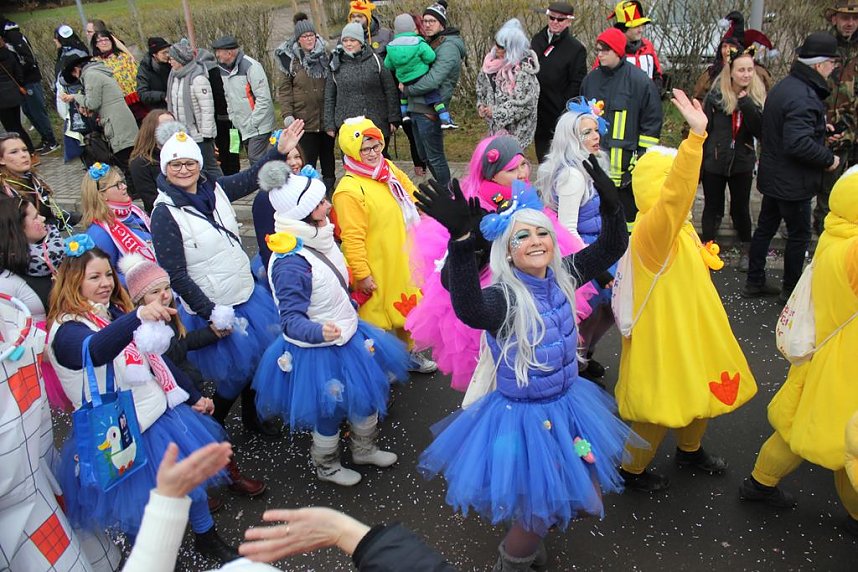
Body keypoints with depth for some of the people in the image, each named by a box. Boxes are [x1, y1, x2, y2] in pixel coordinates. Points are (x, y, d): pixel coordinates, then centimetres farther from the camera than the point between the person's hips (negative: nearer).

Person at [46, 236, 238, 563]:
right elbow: (96, 351, -44)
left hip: (162, 414, 7)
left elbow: (155, 359, 15)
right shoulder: (67, 330, -18)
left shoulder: (117, 312, 6)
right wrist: (136, 317, -61)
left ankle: (206, 538, 40)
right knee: (142, 512, 8)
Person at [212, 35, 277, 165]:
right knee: (253, 159, 13)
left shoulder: (251, 66, -17)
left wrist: (252, 122, -18)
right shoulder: (223, 68, 8)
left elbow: (264, 98, -19)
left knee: (256, 159, -13)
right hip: (242, 127, 8)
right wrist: (233, 118, 8)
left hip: (259, 125, -8)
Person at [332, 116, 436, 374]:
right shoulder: (349, 190, -24)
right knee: (376, 315, 8)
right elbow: (352, 238, -24)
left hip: (402, 260, 8)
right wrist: (361, 274, -22)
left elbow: (409, 190, 20)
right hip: (375, 269, -8)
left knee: (405, 307, 23)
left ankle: (407, 353, 44)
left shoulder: (389, 169, 0)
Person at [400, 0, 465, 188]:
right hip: (416, 108, 9)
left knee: (435, 157, -1)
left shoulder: (448, 47, -12)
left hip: (430, 110, -9)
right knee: (424, 156, 17)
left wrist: (407, 90, -11)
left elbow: (432, 80, -22)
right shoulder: (428, 43, 16)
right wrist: (406, 86, 3)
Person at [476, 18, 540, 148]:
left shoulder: (524, 69, -20)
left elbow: (523, 103, -23)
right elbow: (482, 84, 17)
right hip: (496, 123, 7)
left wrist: (496, 112, -19)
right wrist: (481, 104, 3)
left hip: (516, 127, -7)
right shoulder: (492, 60, 2)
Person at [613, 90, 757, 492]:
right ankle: (632, 469, 27)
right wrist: (695, 135, -53)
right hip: (664, 332, -10)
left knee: (701, 391, 25)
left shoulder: (677, 227, 5)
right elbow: (675, 194, -48)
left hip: (691, 326, 10)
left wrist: (704, 259, 8)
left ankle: (689, 450, 51)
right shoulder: (653, 228, -27)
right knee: (662, 406, 4)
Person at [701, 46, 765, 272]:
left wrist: (746, 103, -22)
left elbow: (761, 131, -13)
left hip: (742, 164, 1)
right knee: (712, 208, 9)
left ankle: (746, 251, 28)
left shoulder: (757, 96, -3)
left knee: (741, 208, 11)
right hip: (714, 162, -1)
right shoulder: (716, 96, -8)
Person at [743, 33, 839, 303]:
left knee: (765, 228, 16)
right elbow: (798, 143, -32)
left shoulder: (783, 86, 8)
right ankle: (791, 291, 18)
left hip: (772, 177, 10)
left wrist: (819, 129, 14)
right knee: (799, 235, 5)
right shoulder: (803, 97, -24)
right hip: (793, 182, -10)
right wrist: (829, 159, -18)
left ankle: (754, 282, 27)